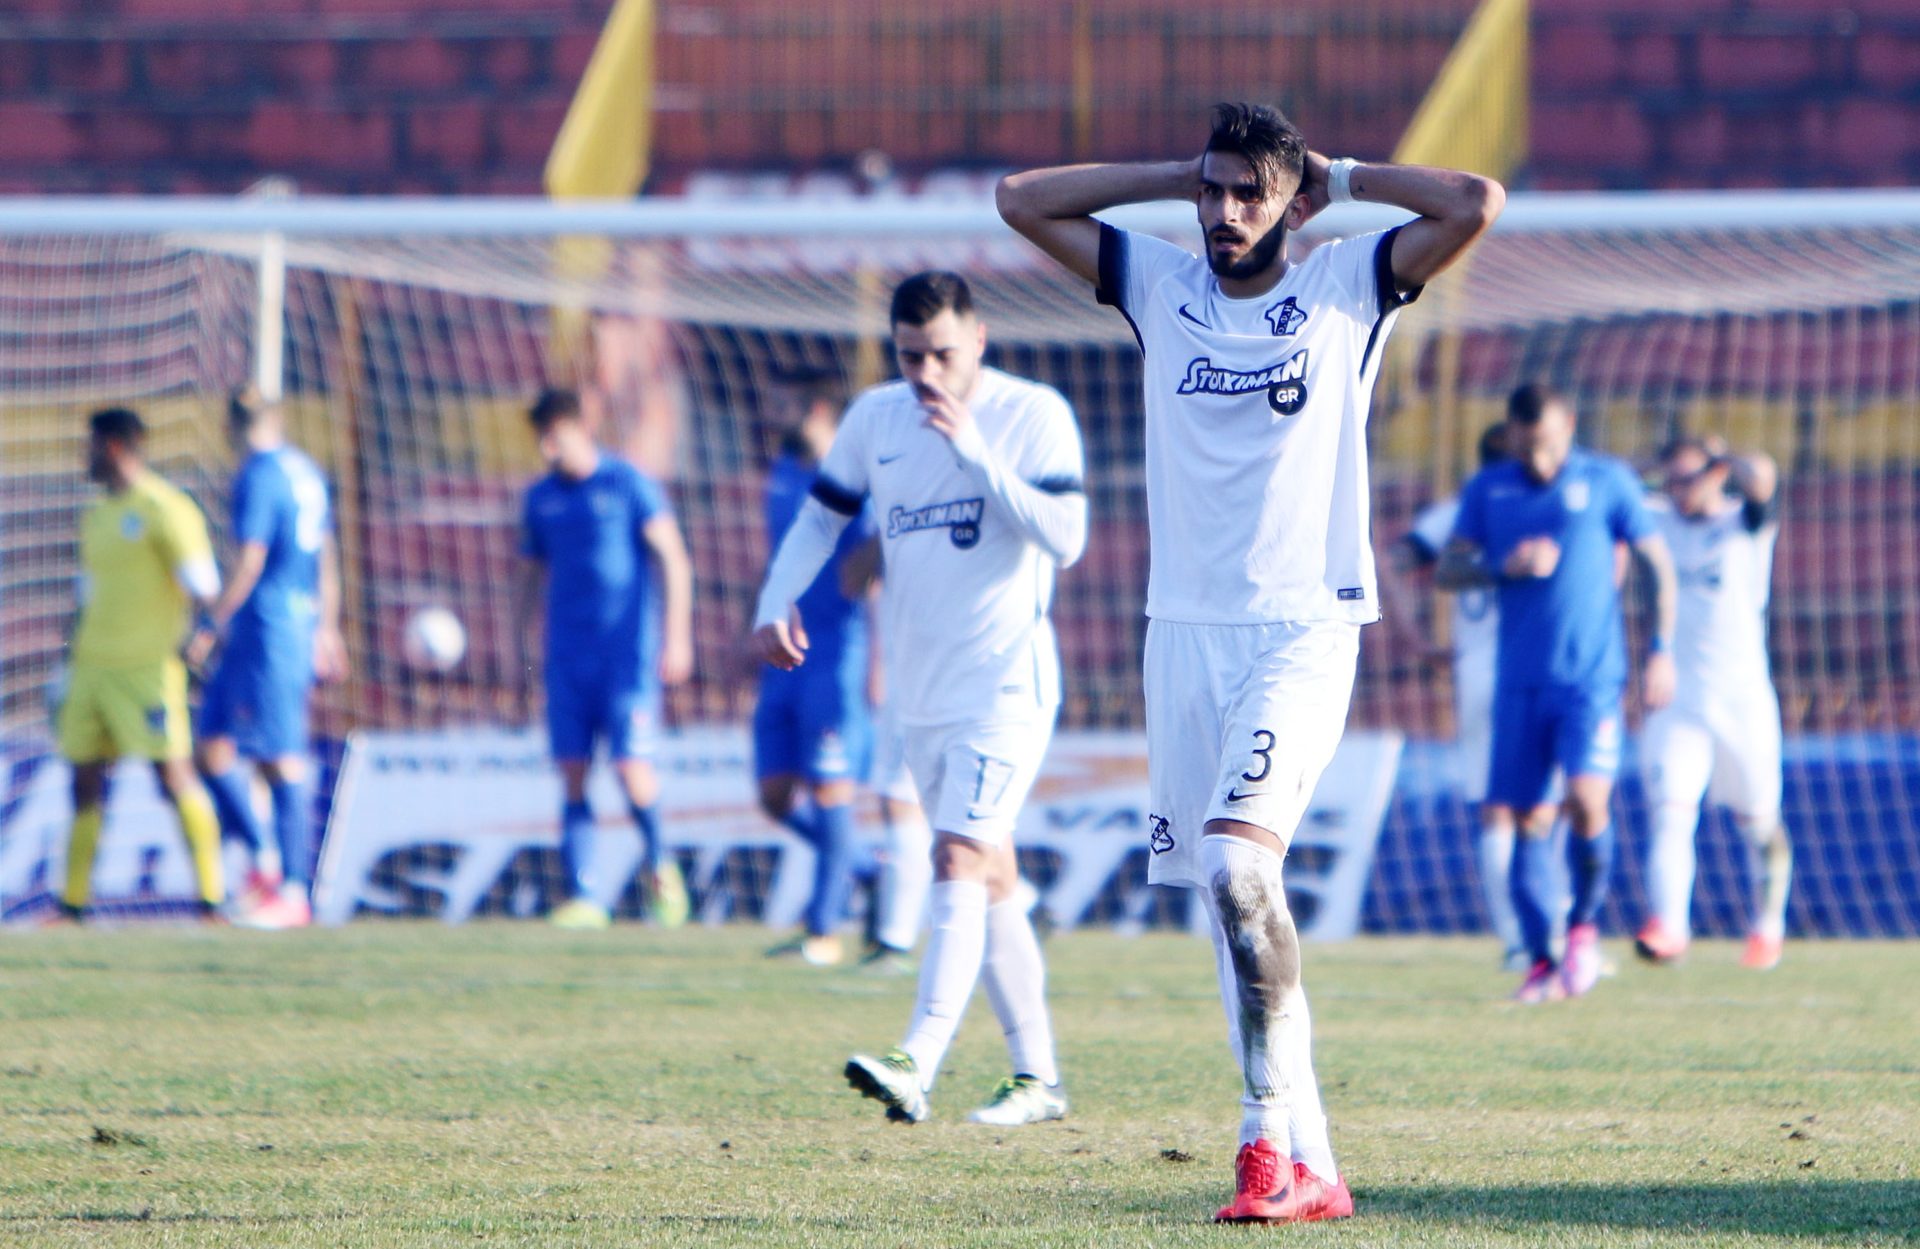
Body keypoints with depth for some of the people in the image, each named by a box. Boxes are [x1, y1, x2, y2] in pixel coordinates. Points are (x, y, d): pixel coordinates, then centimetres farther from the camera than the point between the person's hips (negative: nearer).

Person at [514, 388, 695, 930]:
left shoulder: (628, 484, -2)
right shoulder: (541, 498, 12)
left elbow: (672, 560, -2)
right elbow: (532, 575, 21)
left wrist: (676, 638, -9)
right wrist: (520, 643, 14)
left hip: (627, 653, -5)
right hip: (567, 656, 5)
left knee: (631, 765, -11)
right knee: (573, 775, -2)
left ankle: (658, 866, 15)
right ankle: (583, 896, -1)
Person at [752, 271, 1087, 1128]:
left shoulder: (1033, 417, -8)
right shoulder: (876, 419, 7)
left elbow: (1064, 539, -17)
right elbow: (822, 514, 17)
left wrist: (976, 452, -23)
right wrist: (776, 602, 1)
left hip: (1006, 681, -6)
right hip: (921, 693, 6)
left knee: (961, 859, -19)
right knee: (987, 880, 10)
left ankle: (915, 1066, -30)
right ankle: (1037, 1077, 17)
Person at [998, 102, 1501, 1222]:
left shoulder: (1346, 288, 1)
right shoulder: (1161, 288, 11)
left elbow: (1476, 204, -10)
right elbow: (1023, 200, 11)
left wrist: (1338, 179, 2)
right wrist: (1180, 175, 9)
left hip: (1305, 630, -5)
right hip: (1185, 628, 5)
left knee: (1237, 859, -24)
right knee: (1231, 904, 3)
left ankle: (1275, 1130, -23)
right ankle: (1306, 1161, 5)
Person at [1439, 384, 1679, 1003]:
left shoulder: (1607, 482, 2)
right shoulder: (1488, 491, 9)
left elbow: (1659, 562, 8)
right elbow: (1448, 570, 7)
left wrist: (1662, 650, 2)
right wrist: (1504, 566, -13)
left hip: (1593, 674, -3)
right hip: (1520, 681, 3)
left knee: (1586, 800, -18)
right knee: (1528, 818, 0)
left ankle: (1585, 925, 5)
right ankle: (1542, 961, 6)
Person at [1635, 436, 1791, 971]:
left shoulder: (1745, 522, -1)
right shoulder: (1657, 522, 9)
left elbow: (1761, 478, -19)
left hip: (1743, 700, -1)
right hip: (1675, 702, 1)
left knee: (1759, 824, 10)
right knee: (1670, 813, -17)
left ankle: (1768, 927, 29)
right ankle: (1668, 925, -28)